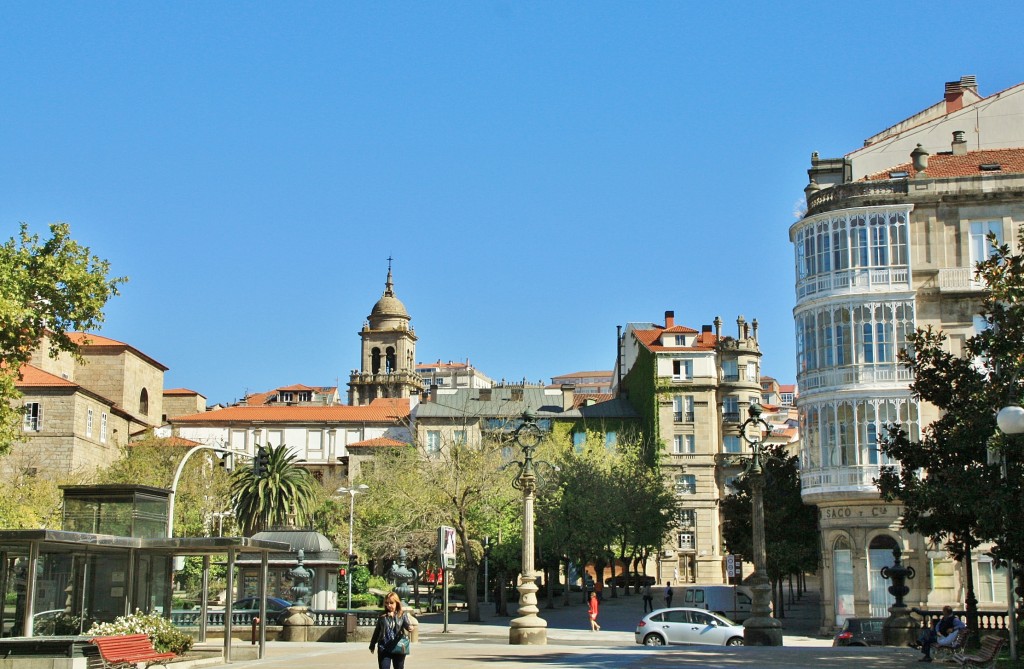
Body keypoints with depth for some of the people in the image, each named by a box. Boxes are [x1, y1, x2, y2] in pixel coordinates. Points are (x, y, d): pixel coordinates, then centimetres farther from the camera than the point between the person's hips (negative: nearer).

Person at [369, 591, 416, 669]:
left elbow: (407, 624, -17)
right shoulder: (382, 616, 4)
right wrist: (372, 644, 19)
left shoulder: (403, 615, -1)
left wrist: (410, 627, -41)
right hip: (384, 649, 1)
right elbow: (377, 631, 13)